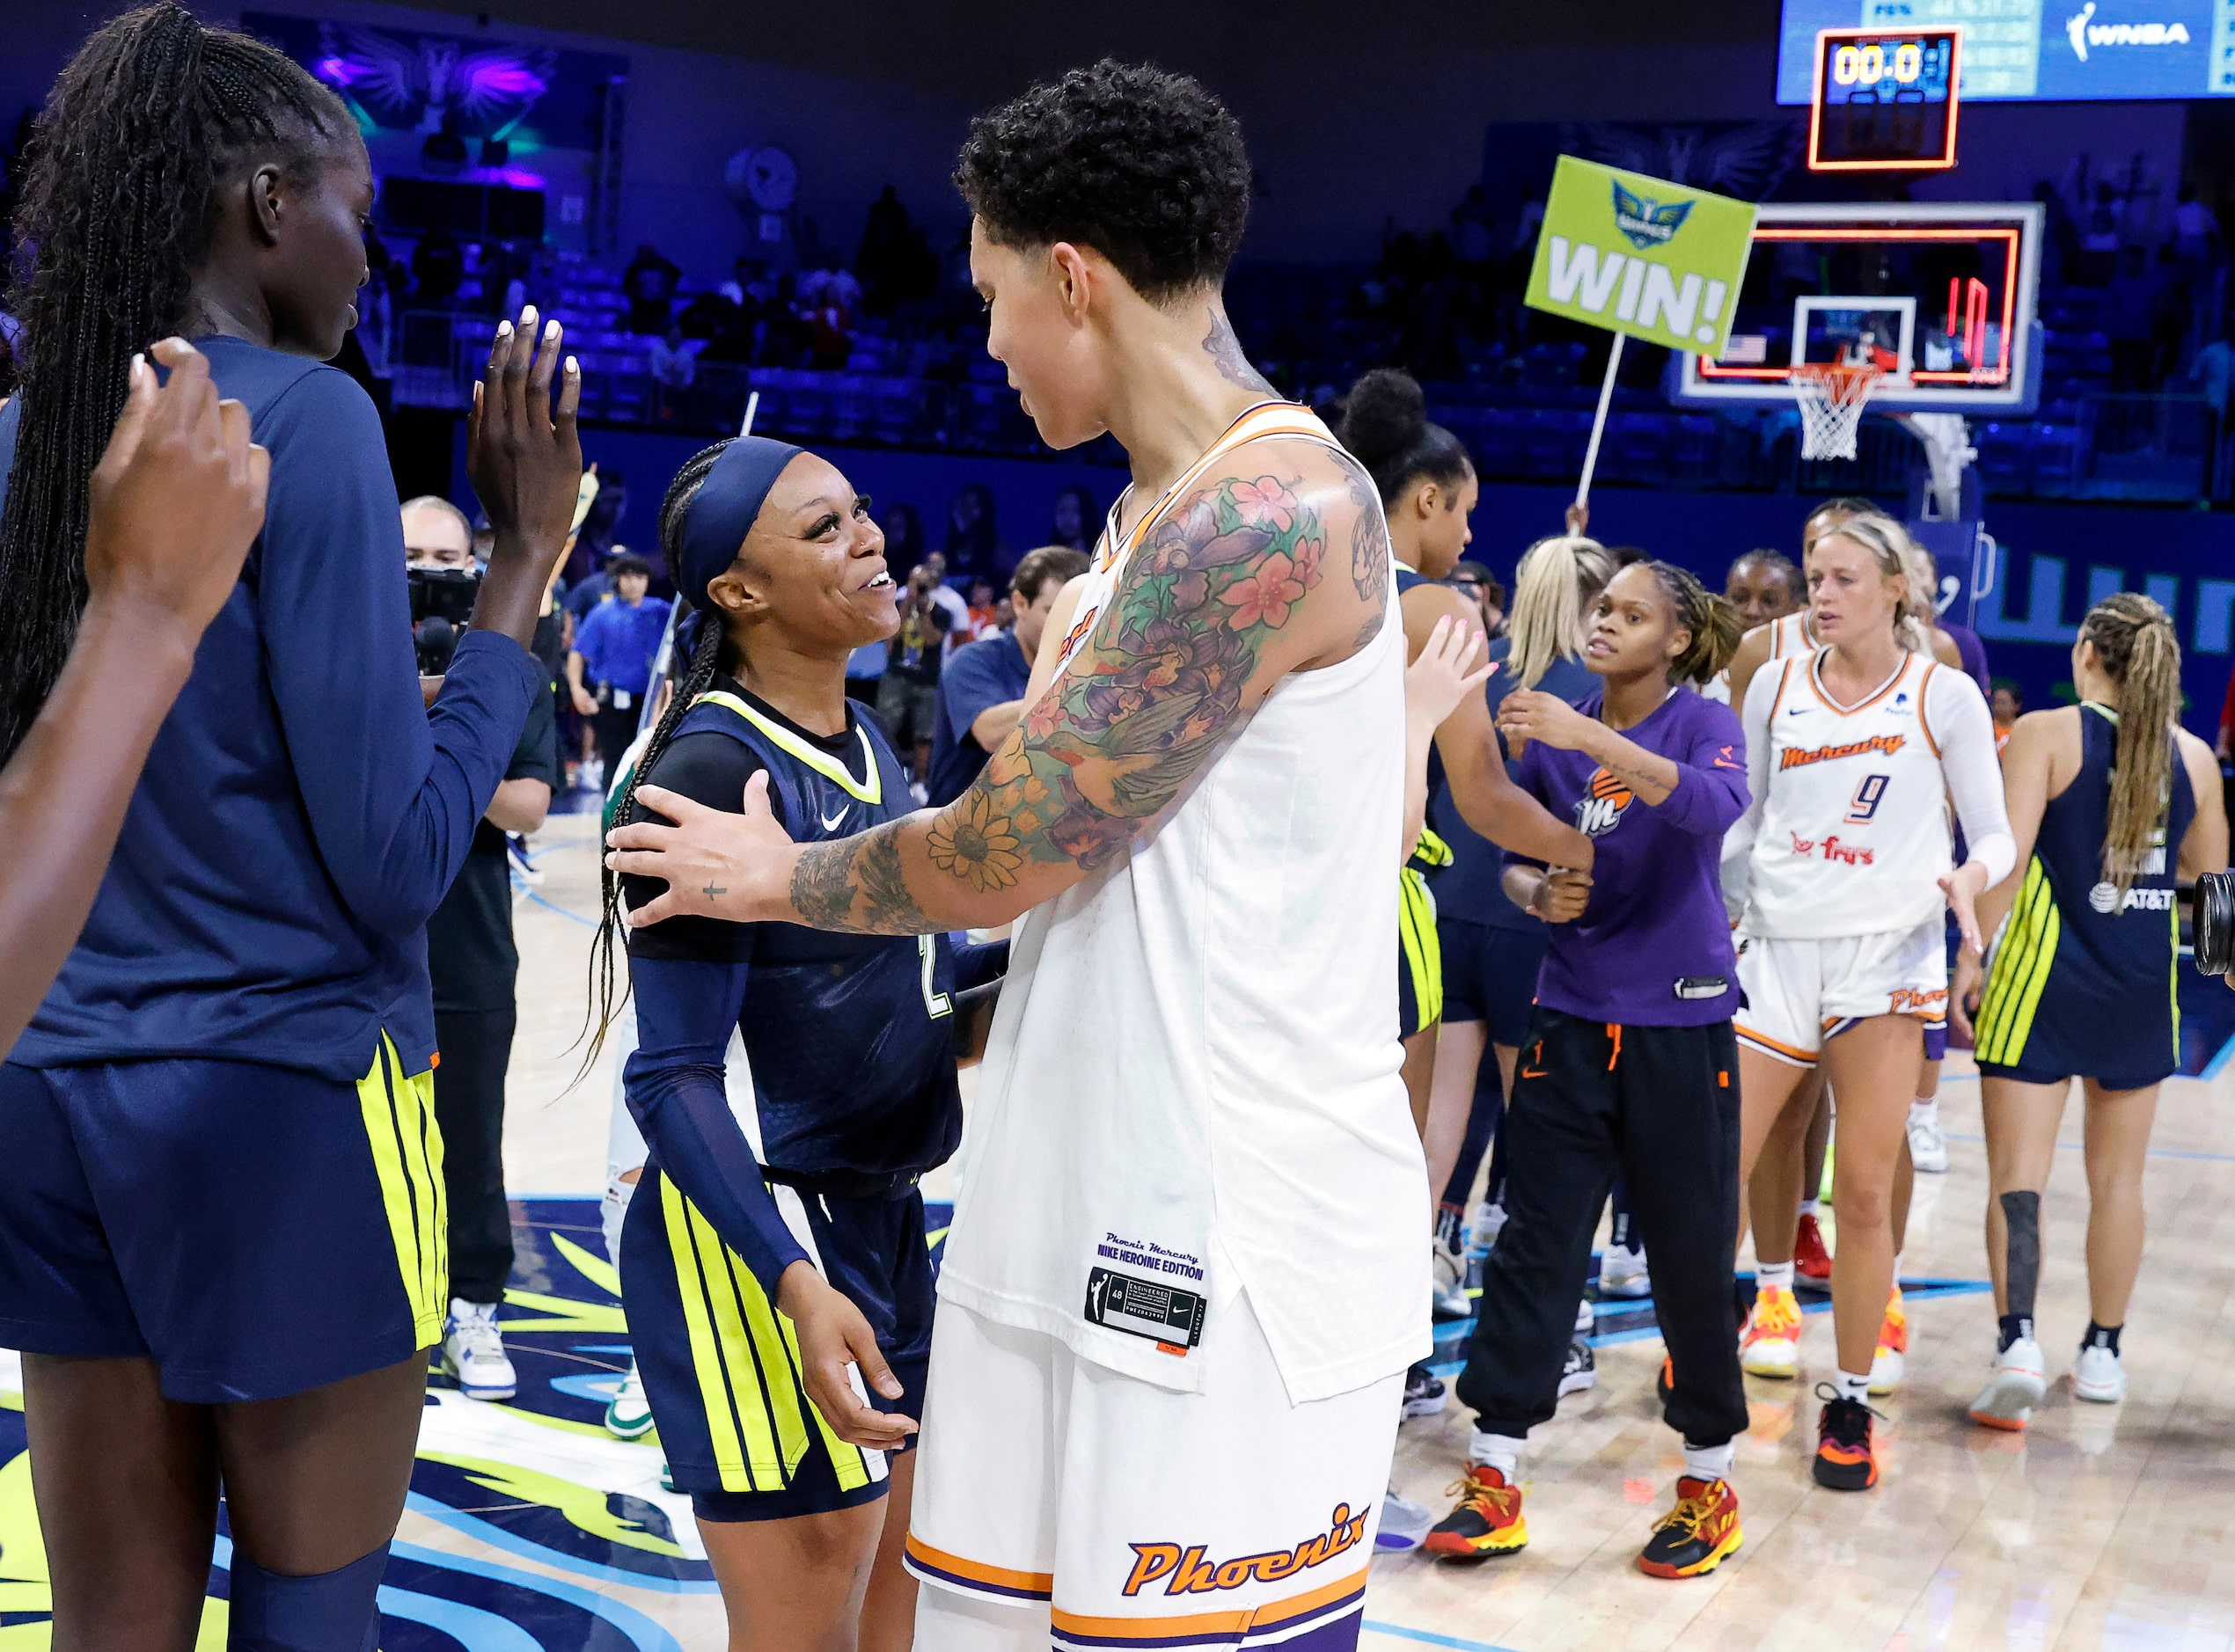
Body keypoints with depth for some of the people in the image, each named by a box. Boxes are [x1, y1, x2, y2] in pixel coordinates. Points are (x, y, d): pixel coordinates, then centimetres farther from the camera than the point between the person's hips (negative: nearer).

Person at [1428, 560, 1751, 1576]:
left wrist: (1591, 738, -38)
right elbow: (1515, 856, 13)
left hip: (1680, 1024, -3)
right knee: (1534, 1244, 1)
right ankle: (1494, 1481, 8)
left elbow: (1715, 803, -28)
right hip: (1573, 1016, 3)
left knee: (1691, 1253, 4)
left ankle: (1710, 1483, 21)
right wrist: (1538, 894, -10)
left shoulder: (1705, 723, -6)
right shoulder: (1554, 729, 5)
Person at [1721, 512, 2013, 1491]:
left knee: (1863, 1193, -1)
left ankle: (1850, 1404, 14)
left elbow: (1995, 832, 3)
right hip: (1774, 954, 2)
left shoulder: (1944, 696, 1)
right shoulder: (1774, 688, 9)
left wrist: (1969, 877, -18)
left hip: (1887, 961, -2)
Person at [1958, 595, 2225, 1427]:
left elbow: (2008, 854, -16)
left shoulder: (2044, 735, -8)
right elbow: (2209, 867, 15)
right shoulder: (2193, 755, 4)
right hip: (2143, 985, 4)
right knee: (2118, 1177, 15)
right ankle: (2103, 1352, 24)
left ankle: (2018, 1341, -18)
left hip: (2045, 977, -4)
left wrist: (1972, 955, -11)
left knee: (2018, 1172, -3)